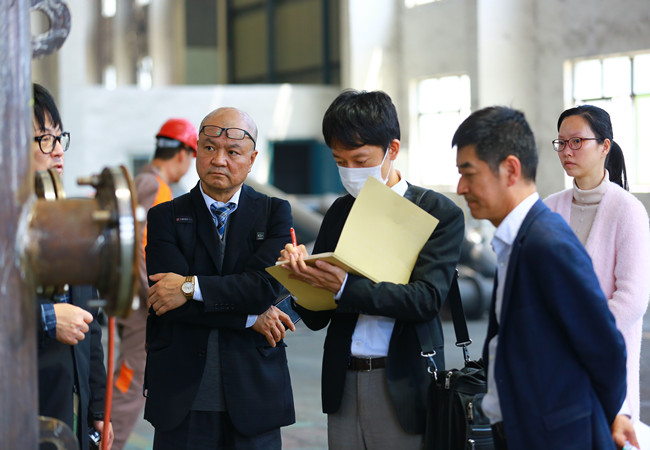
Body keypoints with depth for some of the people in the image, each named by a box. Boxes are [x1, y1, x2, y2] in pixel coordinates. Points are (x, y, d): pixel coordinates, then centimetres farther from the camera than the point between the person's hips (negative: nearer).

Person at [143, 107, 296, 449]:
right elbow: (168, 301, -8)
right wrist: (250, 318, -10)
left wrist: (191, 287, -14)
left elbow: (267, 283, -9)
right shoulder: (164, 217, 5)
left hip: (254, 397, 0)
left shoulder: (275, 213, 7)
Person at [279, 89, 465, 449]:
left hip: (403, 388, -4)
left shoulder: (440, 213, -3)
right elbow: (316, 318, 9)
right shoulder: (339, 212, 10)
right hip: (344, 384, 4)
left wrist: (346, 287, -28)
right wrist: (300, 272, -12)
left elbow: (427, 299, -16)